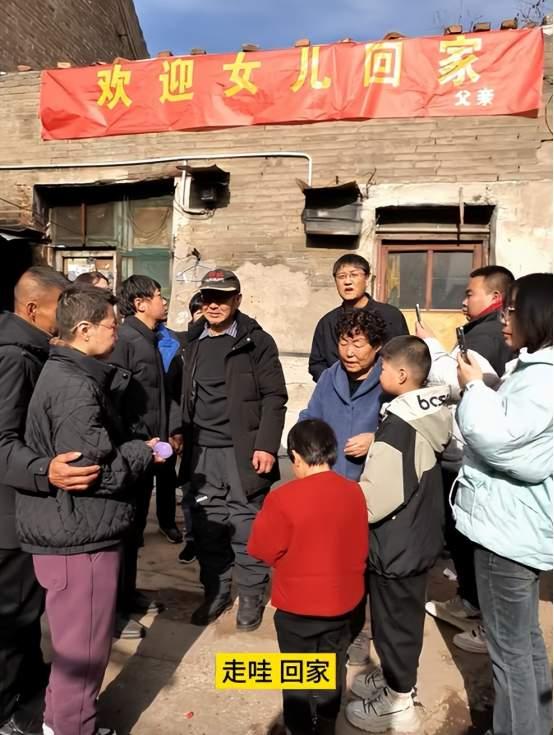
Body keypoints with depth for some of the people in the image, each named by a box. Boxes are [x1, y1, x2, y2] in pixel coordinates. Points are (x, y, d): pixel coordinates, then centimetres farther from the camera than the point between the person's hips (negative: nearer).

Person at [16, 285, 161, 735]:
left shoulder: (62, 374, 9)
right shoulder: (76, 388, -23)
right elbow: (96, 471, -26)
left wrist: (134, 449, 7)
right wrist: (143, 453, -10)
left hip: (66, 530, 10)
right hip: (81, 536, -10)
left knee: (76, 637, 26)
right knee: (85, 644, 8)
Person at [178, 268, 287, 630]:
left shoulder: (256, 341, -3)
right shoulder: (194, 343, 12)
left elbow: (275, 396, -7)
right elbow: (185, 397, 17)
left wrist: (266, 445, -15)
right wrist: (180, 437, 10)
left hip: (243, 451, -4)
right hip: (202, 452, 5)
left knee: (247, 528, 3)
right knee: (207, 527, 11)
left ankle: (251, 599, 20)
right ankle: (215, 593, 28)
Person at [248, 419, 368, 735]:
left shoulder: (284, 498, -23)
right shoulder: (354, 492, -9)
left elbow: (263, 548, -12)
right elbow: (361, 547, 3)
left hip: (297, 607, -4)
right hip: (343, 602, 4)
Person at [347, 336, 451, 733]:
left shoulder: (398, 428, -28)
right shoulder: (432, 417, 0)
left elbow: (373, 500, -28)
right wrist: (374, 446, 9)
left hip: (396, 545, -9)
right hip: (421, 538, 9)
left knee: (393, 620, 10)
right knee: (407, 616, 24)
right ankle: (396, 678, 44)